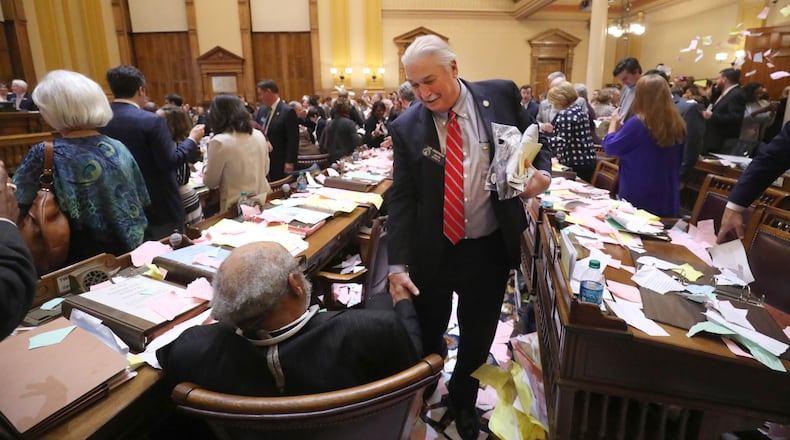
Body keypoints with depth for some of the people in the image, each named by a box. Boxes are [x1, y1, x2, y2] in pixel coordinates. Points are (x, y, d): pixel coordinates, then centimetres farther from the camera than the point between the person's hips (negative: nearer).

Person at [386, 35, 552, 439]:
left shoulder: (502, 95, -4)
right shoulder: (406, 127, -6)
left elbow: (536, 145, 8)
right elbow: (401, 199, -6)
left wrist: (541, 173, -15)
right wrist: (398, 264, -11)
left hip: (490, 248, 1)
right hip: (432, 251, 0)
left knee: (478, 336, 17)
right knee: (425, 337, 15)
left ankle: (463, 404, 45)